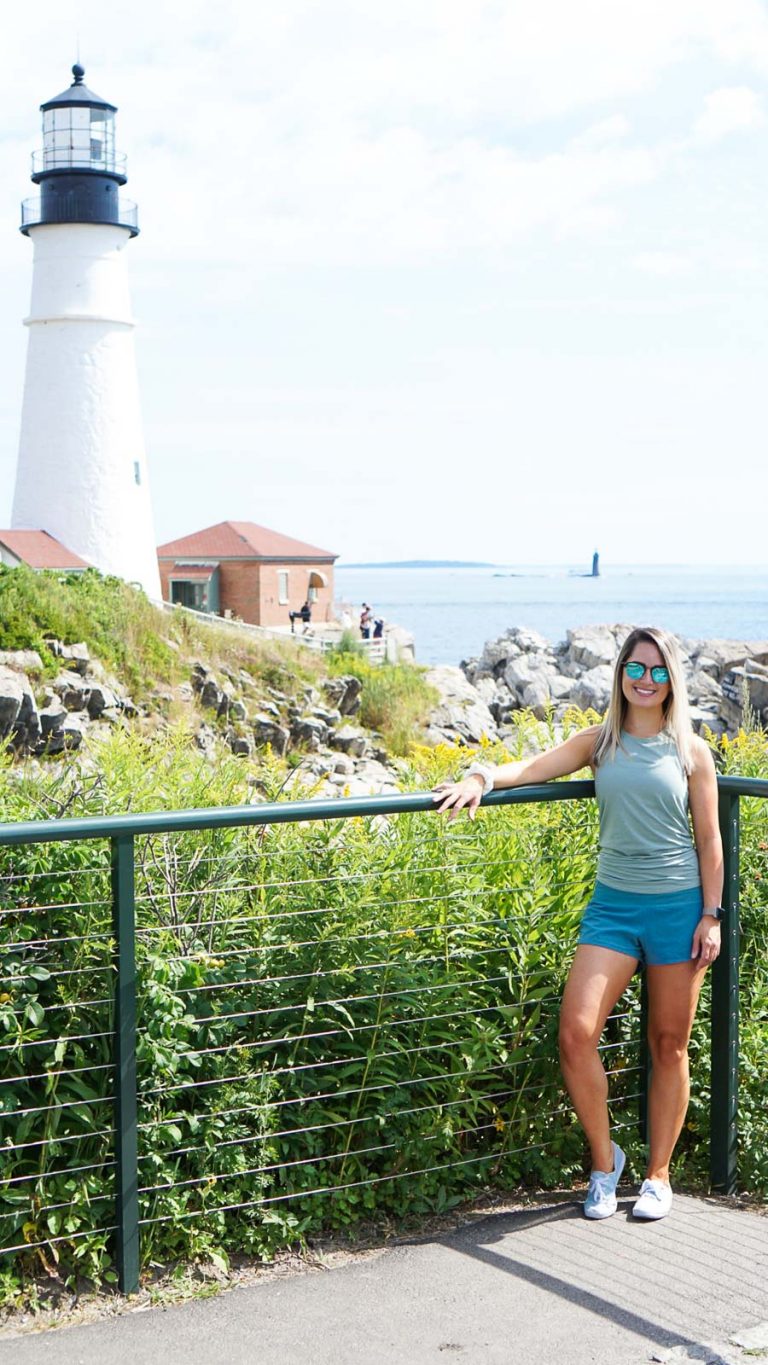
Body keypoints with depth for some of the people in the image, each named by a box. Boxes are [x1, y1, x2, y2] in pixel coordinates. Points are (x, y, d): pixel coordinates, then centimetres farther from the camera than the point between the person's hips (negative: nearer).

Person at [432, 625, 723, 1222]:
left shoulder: (689, 750, 1)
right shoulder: (600, 742, 5)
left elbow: (709, 839, 3)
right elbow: (535, 767, -6)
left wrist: (711, 914, -2)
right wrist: (481, 778, -25)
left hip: (678, 905, -1)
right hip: (613, 903, 1)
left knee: (669, 1044, 7)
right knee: (576, 1032, -11)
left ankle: (658, 1175, 22)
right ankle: (604, 1159, 11)